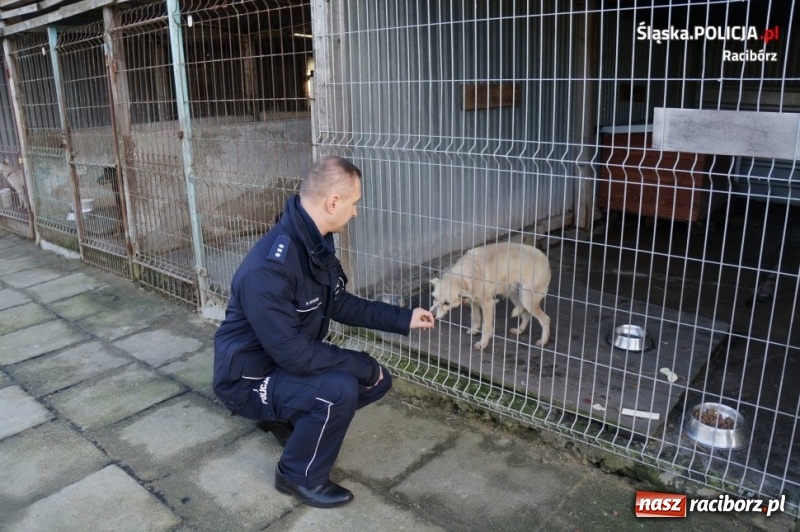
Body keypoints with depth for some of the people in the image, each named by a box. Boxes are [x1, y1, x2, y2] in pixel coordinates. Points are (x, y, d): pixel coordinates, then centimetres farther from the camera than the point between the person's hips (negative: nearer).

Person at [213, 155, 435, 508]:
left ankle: (288, 419, 18)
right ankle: (300, 476, -3)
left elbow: (341, 304, 9)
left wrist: (404, 319, 7)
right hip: (250, 379, -8)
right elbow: (291, 352, -31)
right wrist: (362, 366, -21)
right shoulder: (269, 267, -33)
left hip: (291, 360, 9)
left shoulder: (316, 244, -4)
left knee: (377, 381, 2)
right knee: (340, 390, -31)